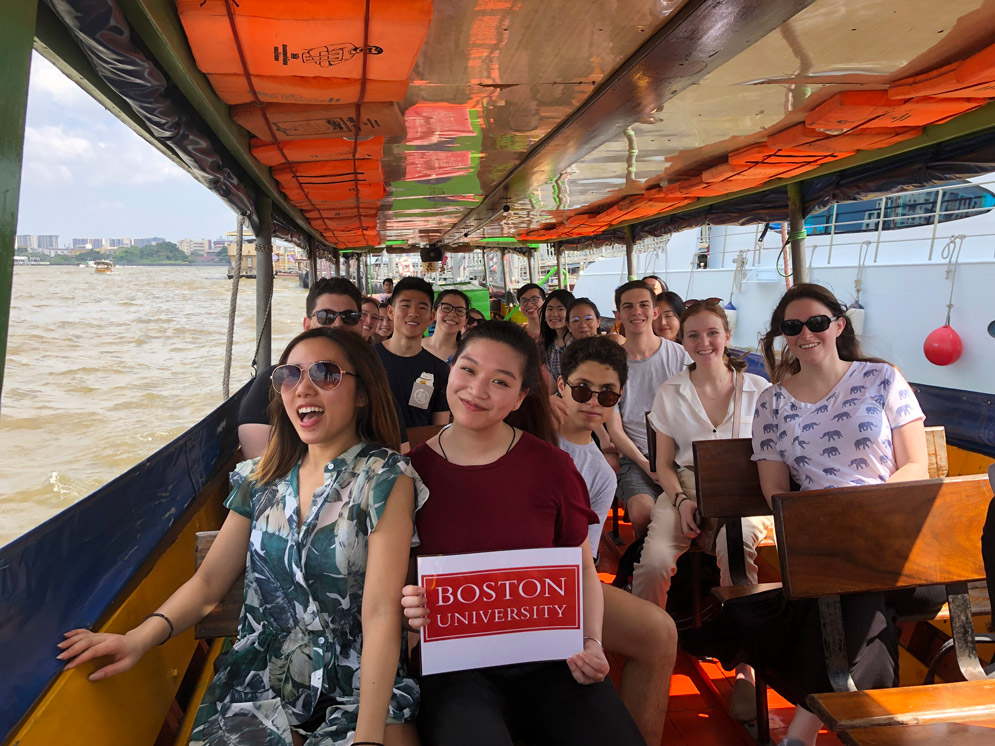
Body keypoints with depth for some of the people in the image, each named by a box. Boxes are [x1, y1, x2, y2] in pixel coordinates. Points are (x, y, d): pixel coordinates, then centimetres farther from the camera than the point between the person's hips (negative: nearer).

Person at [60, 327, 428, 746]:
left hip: (361, 684, -3)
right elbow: (209, 580, 5)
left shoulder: (385, 478, -10)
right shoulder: (262, 479, 6)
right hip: (262, 677, 4)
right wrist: (142, 636, -13)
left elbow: (381, 613, -17)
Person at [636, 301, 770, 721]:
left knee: (736, 543, -37)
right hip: (686, 488, 1)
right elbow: (664, 463, 10)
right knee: (653, 562, -29)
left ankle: (745, 665, -22)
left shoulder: (758, 390, 9)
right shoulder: (670, 394, 10)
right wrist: (682, 501, -9)